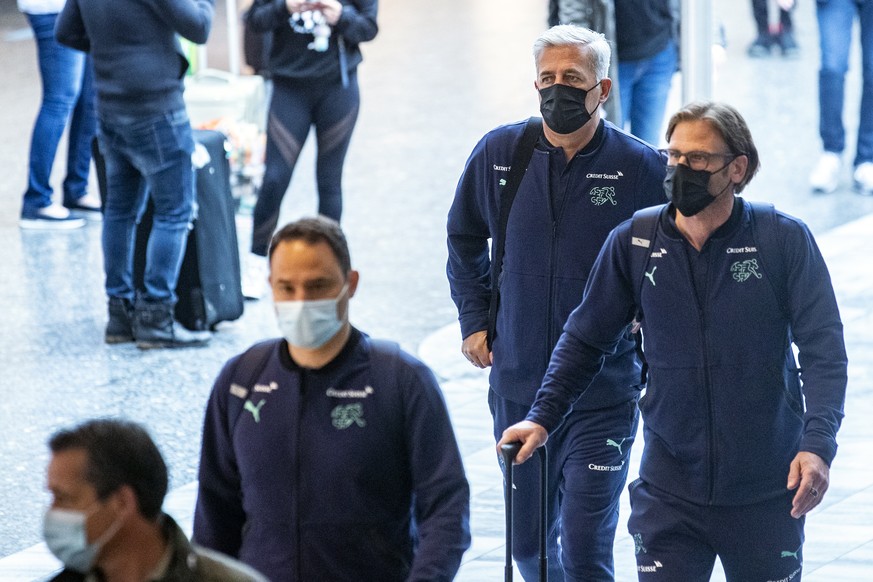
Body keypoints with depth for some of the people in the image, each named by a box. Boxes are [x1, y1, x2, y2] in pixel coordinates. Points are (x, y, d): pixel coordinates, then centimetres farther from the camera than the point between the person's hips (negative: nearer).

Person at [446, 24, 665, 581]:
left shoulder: (641, 167, -9)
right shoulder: (498, 154, -1)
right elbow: (465, 239, 18)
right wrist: (474, 320, 12)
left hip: (604, 394, -3)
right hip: (517, 385, 4)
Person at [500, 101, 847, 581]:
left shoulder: (784, 241, -6)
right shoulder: (633, 245, 0)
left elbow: (823, 349, -9)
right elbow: (585, 340, 9)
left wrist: (818, 443, -22)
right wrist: (542, 417, -3)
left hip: (766, 491, -1)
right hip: (669, 490, 1)